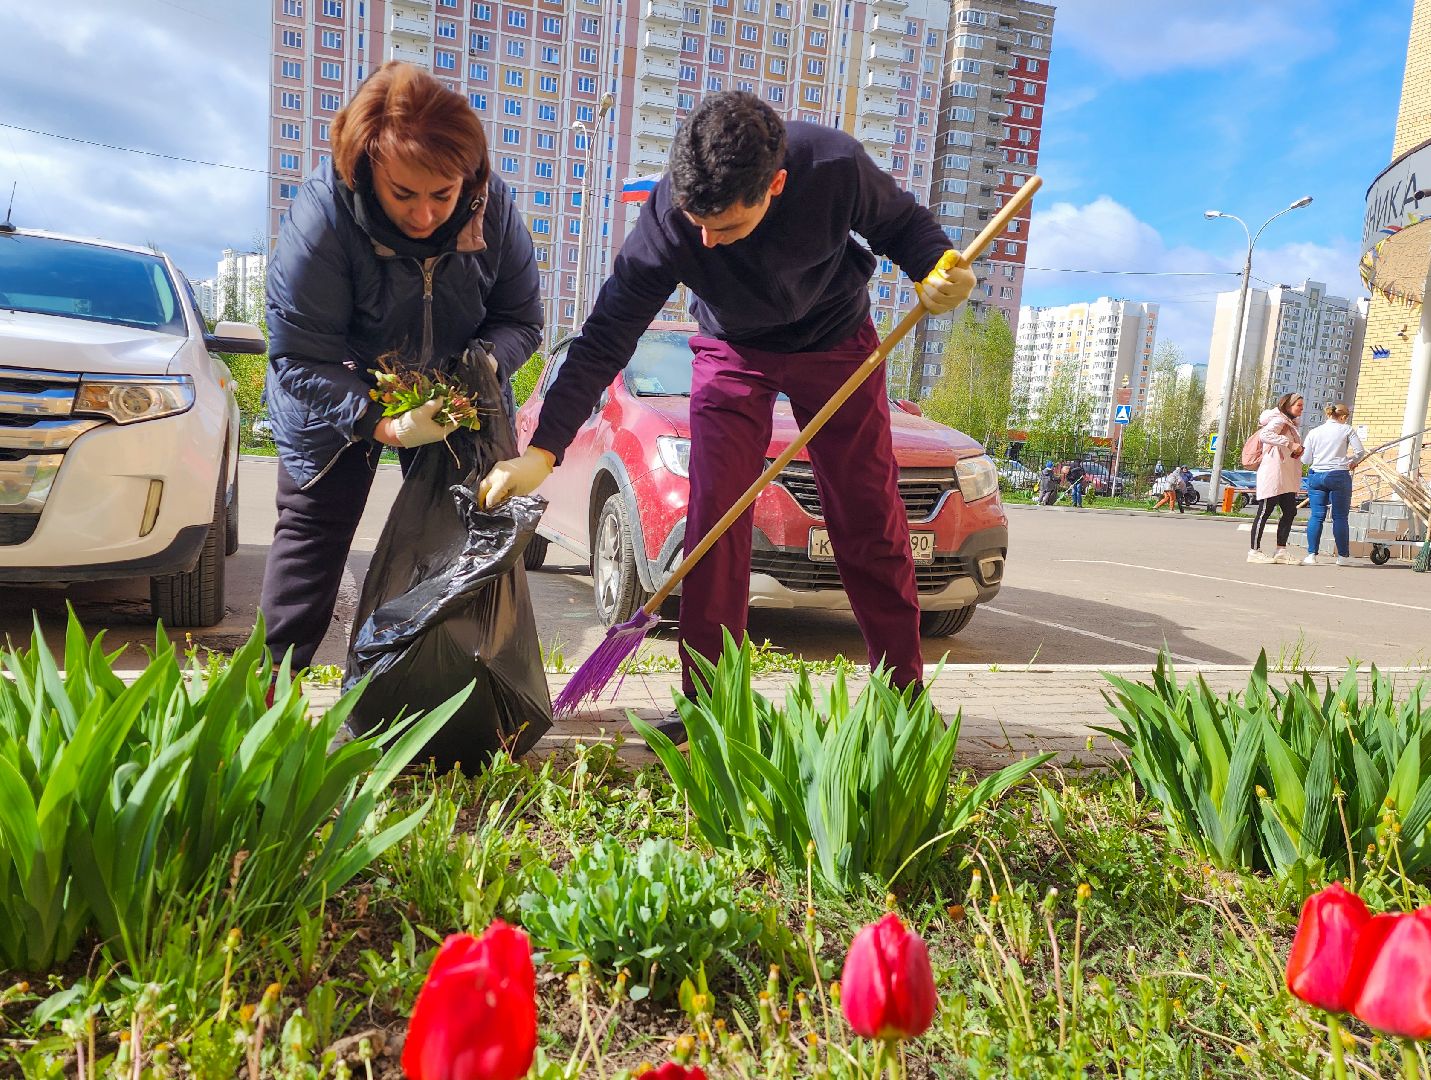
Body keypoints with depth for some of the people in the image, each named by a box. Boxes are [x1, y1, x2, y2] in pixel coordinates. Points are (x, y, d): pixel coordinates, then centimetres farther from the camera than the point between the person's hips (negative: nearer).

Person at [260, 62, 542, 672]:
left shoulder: (492, 207, -21)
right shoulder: (322, 215, -30)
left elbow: (521, 319, -8)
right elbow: (301, 359, -27)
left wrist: (486, 359, -31)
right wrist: (384, 424, -40)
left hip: (451, 397, 3)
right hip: (339, 401, -3)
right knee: (313, 528, -2)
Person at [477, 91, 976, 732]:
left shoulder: (836, 166, -29)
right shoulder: (668, 218, -29)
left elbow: (902, 223, -8)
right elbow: (605, 337, -26)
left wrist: (935, 273, -30)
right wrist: (543, 449, -33)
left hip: (836, 340, 0)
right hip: (733, 350, 0)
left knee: (870, 518, -1)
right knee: (714, 515, -13)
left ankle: (905, 689, 12)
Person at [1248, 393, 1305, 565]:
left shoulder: (1290, 425, 24)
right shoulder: (1278, 421, -6)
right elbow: (1264, 435, -27)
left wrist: (1298, 451, 13)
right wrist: (1290, 443, -28)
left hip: (1287, 479, 10)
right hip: (1273, 475, -10)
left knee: (1290, 512, 5)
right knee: (1265, 512, -7)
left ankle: (1281, 552, 9)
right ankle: (1255, 551, -3)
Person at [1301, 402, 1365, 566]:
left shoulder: (1314, 432, 7)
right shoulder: (1347, 429, 1)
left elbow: (1305, 460, 7)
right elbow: (1360, 450, -3)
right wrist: (1352, 461, 16)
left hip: (1316, 476, 2)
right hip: (1339, 476, -2)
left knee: (1316, 516, 3)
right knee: (1340, 517, 4)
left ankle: (1311, 555, -1)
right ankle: (1343, 556, 9)